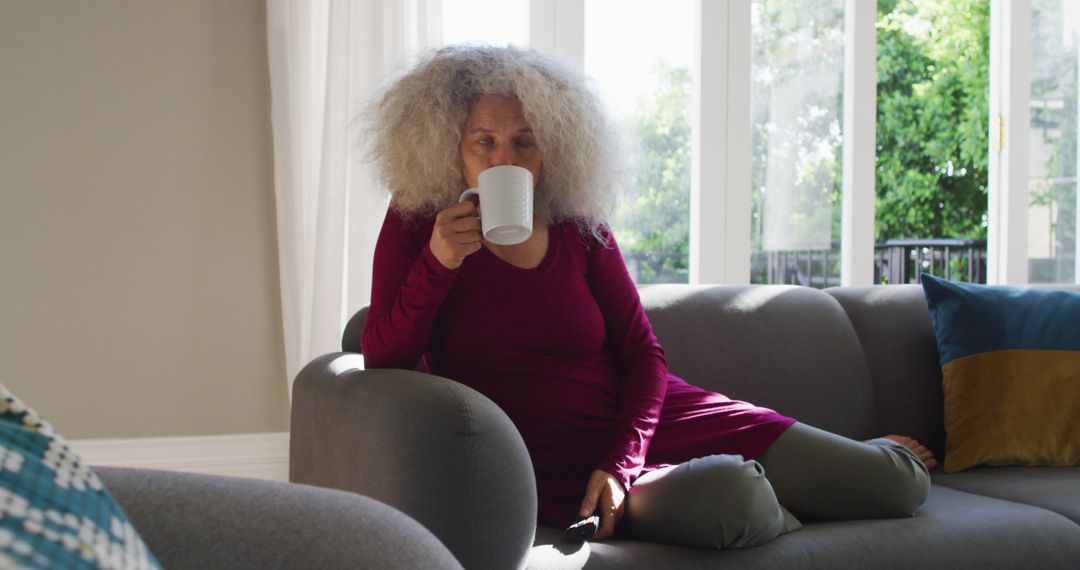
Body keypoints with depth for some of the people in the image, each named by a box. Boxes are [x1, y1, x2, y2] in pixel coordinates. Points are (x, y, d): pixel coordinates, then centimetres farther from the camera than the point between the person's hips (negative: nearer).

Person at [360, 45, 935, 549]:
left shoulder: (579, 229, 2)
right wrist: (437, 262, -25)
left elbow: (642, 353, 2)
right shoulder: (418, 221, -3)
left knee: (902, 483, -1)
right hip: (559, 466, -3)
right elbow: (380, 359, -9)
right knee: (727, 496, -36)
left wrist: (621, 462, -14)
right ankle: (778, 506, 1)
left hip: (651, 417, 3)